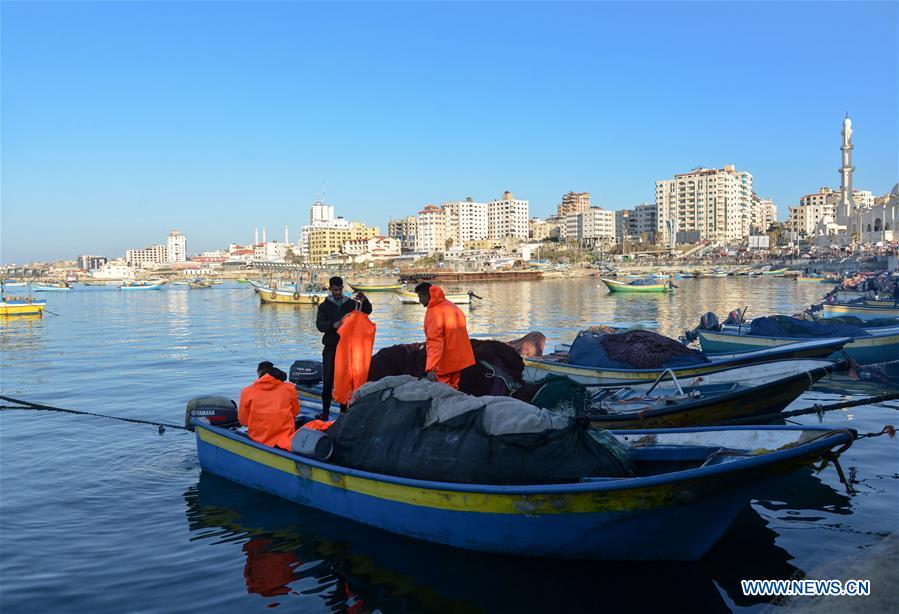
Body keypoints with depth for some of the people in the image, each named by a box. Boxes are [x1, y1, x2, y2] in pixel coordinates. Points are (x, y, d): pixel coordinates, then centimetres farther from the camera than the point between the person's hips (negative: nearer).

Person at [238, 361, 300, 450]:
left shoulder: (247, 392, -2)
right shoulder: (289, 388, 1)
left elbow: (243, 421, 5)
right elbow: (296, 412, 14)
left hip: (258, 440, 0)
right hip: (285, 436, 0)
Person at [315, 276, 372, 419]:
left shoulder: (351, 303, 8)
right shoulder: (324, 305, 5)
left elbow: (367, 311, -2)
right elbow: (320, 325, -7)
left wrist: (363, 300, -23)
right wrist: (334, 325, -27)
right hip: (331, 347, -1)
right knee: (327, 380, -1)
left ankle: (344, 410, 12)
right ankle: (325, 411, 5)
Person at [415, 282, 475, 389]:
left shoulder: (433, 312, -19)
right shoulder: (451, 306, 8)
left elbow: (435, 342, -27)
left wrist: (431, 369, -32)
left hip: (445, 364, -8)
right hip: (459, 360, 8)